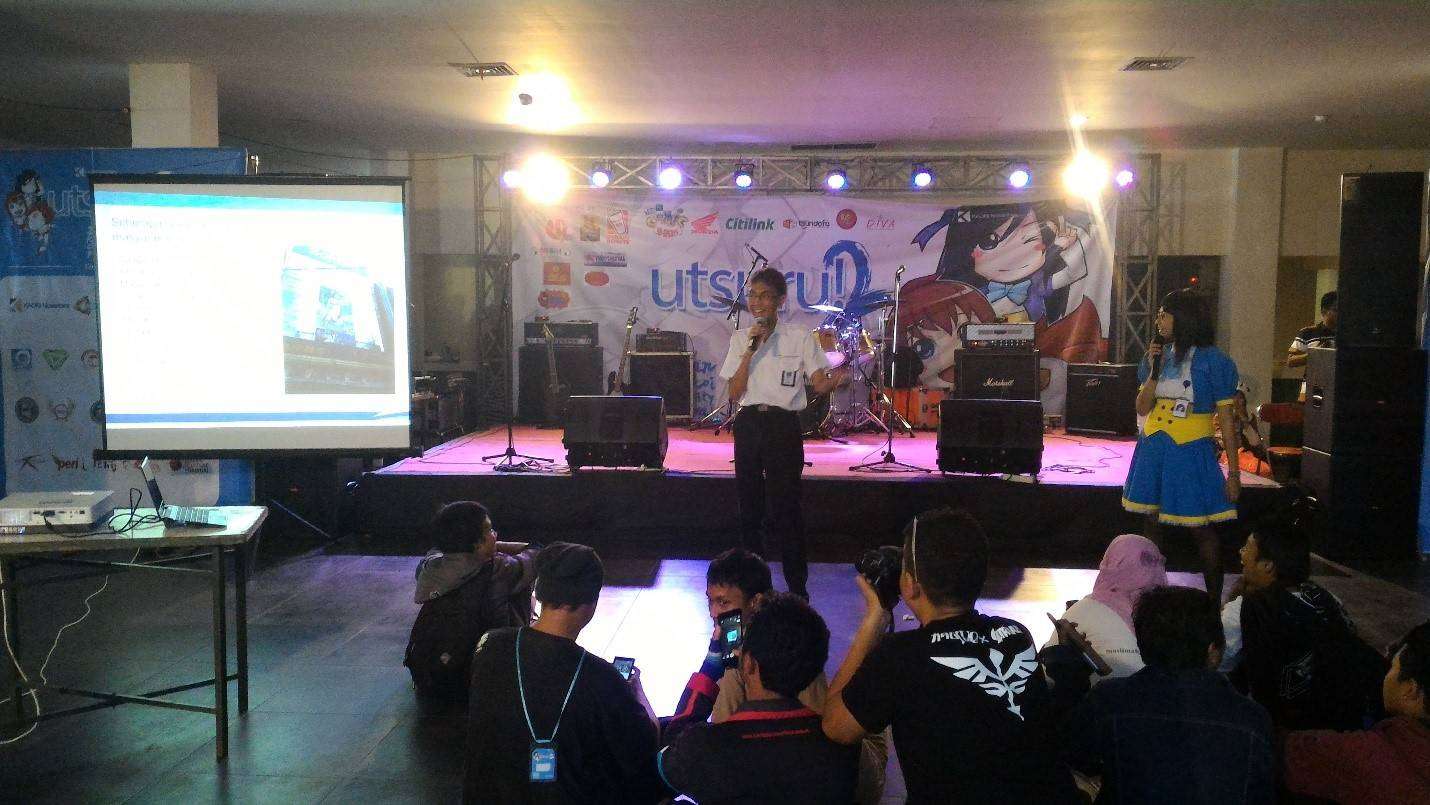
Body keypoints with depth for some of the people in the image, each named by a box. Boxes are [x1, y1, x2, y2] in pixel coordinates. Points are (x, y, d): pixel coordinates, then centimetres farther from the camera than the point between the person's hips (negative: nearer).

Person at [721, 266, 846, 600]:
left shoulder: (800, 339, -1)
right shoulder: (741, 339, 7)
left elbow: (819, 384, -9)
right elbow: (735, 393, -1)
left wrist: (834, 381, -33)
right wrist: (750, 352, -10)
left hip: (783, 426, -4)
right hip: (748, 424, 4)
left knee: (785, 507, -7)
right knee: (750, 504, 9)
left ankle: (797, 588, 3)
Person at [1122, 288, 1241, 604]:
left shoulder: (1213, 361, -10)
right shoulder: (1158, 356, 6)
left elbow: (1227, 420, -8)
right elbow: (1142, 408, 5)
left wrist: (1234, 473, -10)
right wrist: (1154, 372, -10)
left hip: (1190, 453, -6)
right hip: (1153, 451, 6)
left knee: (1201, 529, 1)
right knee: (1153, 522, 12)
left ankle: (1214, 601, 12)